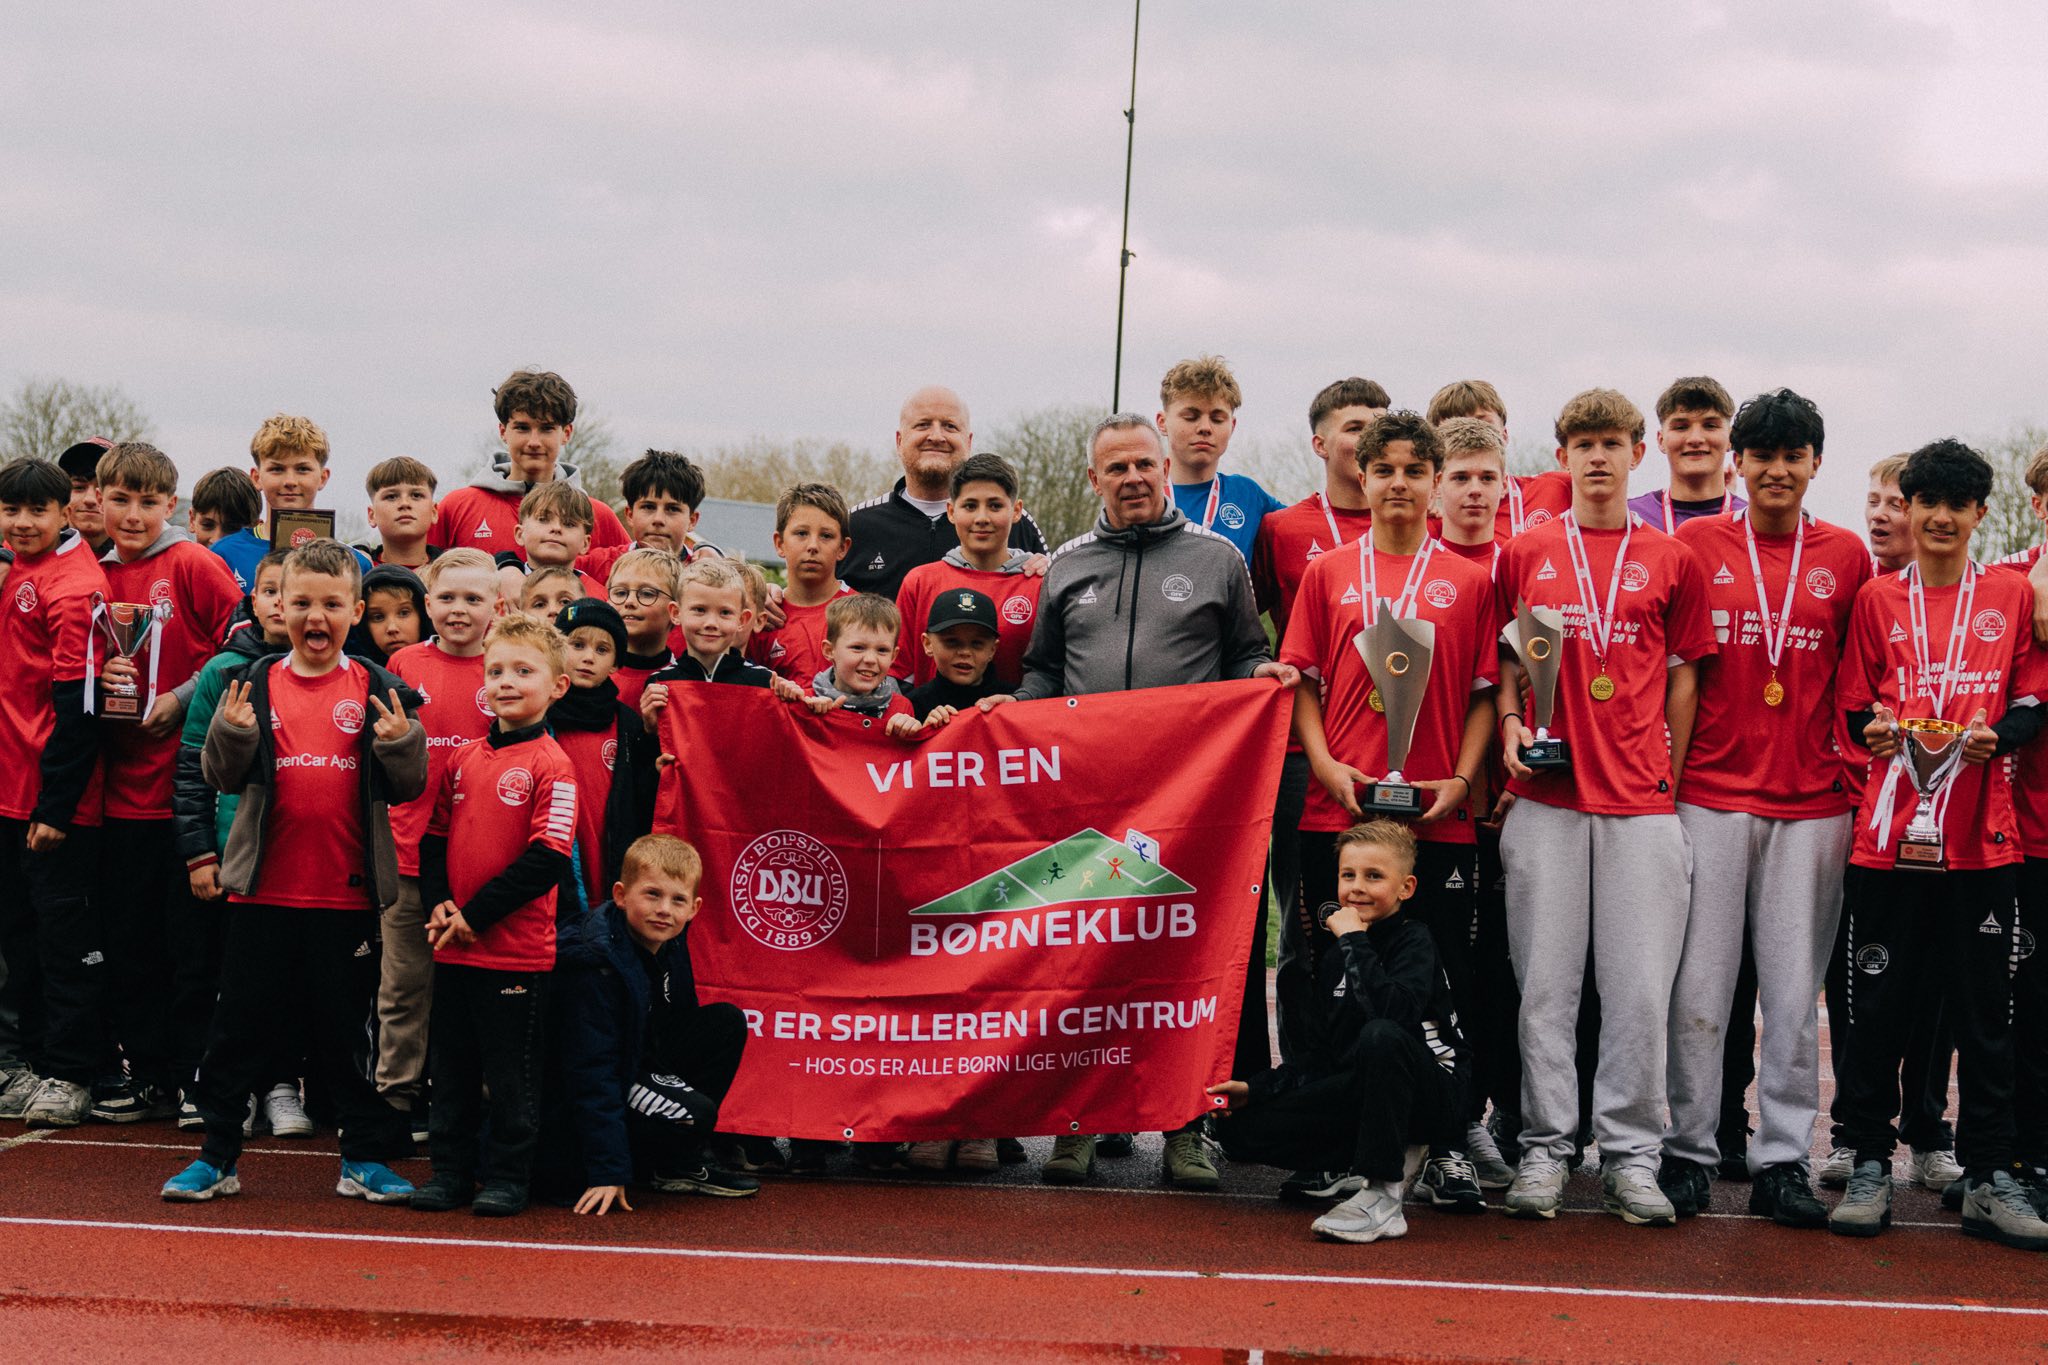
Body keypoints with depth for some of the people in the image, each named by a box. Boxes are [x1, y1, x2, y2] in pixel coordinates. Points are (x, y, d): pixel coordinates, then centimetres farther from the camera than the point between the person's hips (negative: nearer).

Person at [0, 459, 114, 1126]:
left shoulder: (73, 587, -16)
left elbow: (77, 707, -18)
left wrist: (56, 807, -18)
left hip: (55, 798, -9)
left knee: (65, 929, 0)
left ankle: (72, 1071, 8)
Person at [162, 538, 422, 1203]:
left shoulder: (377, 689, 1)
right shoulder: (256, 683, 3)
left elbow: (408, 787, 0)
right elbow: (223, 777, 2)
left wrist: (401, 743, -19)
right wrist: (232, 733, -17)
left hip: (347, 893, -1)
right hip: (264, 889, 1)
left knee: (345, 1027, 9)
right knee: (240, 1024, 8)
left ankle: (365, 1157, 19)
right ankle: (217, 1156, 18)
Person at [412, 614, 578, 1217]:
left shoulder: (550, 765, -10)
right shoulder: (463, 761, 9)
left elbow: (547, 858, -16)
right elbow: (434, 837, 14)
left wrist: (478, 914, -15)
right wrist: (439, 902, -4)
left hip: (517, 948, -6)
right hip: (455, 946, 6)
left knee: (512, 1072, 4)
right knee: (451, 1067, 14)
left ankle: (507, 1178, 15)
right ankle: (451, 1171, 24)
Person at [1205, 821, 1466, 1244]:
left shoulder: (1414, 941, -9)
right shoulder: (1335, 957, 10)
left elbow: (1393, 1009, -32)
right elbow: (1327, 1053, 15)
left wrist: (1354, 940, -23)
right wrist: (1256, 1088, 5)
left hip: (1430, 1091, -7)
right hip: (1360, 1092, 7)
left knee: (1383, 1035, -39)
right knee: (1241, 1129, -4)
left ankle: (1383, 1197, -30)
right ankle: (1395, 1156, 2)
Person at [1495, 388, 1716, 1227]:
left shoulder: (1672, 563, 9)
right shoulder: (1524, 556, 10)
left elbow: (1682, 679, 11)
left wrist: (1670, 780, 5)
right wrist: (1510, 725, -2)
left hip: (1642, 805, 0)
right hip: (1545, 800, 0)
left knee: (1641, 986, -2)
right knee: (1545, 983, 1)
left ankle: (1630, 1156, 7)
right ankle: (1545, 1150, 9)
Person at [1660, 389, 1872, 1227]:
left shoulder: (1845, 556, 8)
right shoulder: (1696, 545, 4)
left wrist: (1858, 767, 4)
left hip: (1813, 800, 1)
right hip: (1711, 793, -1)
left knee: (1796, 989, 4)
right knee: (1700, 983, 0)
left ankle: (1783, 1162, 11)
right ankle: (1689, 1152, 10)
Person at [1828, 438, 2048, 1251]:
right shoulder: (1877, 600, 9)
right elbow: (1851, 706, 10)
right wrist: (1874, 729, -12)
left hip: (1981, 838, 0)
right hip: (1888, 837, 0)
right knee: (1878, 1007, 2)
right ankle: (1870, 1165, 11)